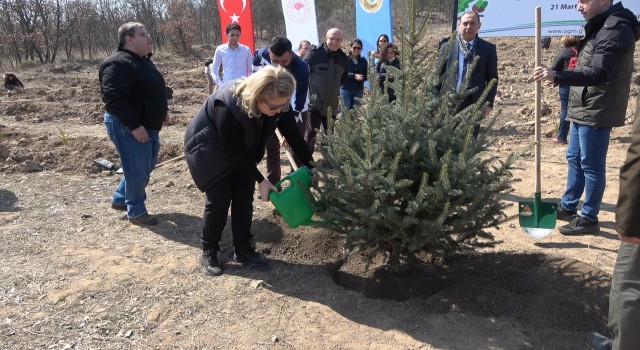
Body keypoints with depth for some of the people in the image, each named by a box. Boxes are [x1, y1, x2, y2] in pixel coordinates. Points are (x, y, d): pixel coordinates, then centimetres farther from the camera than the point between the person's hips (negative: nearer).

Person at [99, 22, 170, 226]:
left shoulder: (143, 61, 15)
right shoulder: (118, 64, -19)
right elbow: (113, 98, -27)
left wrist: (162, 110, 20)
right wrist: (134, 125, -28)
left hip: (148, 125, 11)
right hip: (128, 127, -10)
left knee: (146, 166, 19)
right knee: (137, 170, -3)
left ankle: (120, 199, 35)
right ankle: (136, 211, 14)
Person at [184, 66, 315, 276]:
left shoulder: (278, 104, -22)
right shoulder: (228, 107, -40)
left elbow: (293, 134, -10)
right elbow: (233, 153, -30)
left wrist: (310, 166, -15)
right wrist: (261, 180, -25)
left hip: (242, 151, 6)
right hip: (209, 151, -6)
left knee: (244, 199, 4)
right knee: (219, 201, -6)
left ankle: (243, 250, 17)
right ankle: (208, 253, 12)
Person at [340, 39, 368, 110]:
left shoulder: (363, 60, 10)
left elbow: (366, 75, 7)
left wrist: (362, 77, -15)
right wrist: (354, 76, -22)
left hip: (359, 90, 4)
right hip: (346, 89, -4)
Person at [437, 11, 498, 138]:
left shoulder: (488, 49, 3)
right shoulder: (447, 47, 3)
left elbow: (492, 78, 5)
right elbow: (438, 75, 4)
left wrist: (489, 103, -3)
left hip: (475, 104, 0)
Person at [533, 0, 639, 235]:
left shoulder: (617, 29, -18)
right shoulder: (601, 26, 15)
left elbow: (599, 73, -29)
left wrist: (556, 76, -39)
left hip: (596, 112, -10)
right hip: (584, 110, 10)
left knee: (592, 166, -1)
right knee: (574, 159, 17)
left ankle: (589, 219, 10)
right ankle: (568, 208, 30)